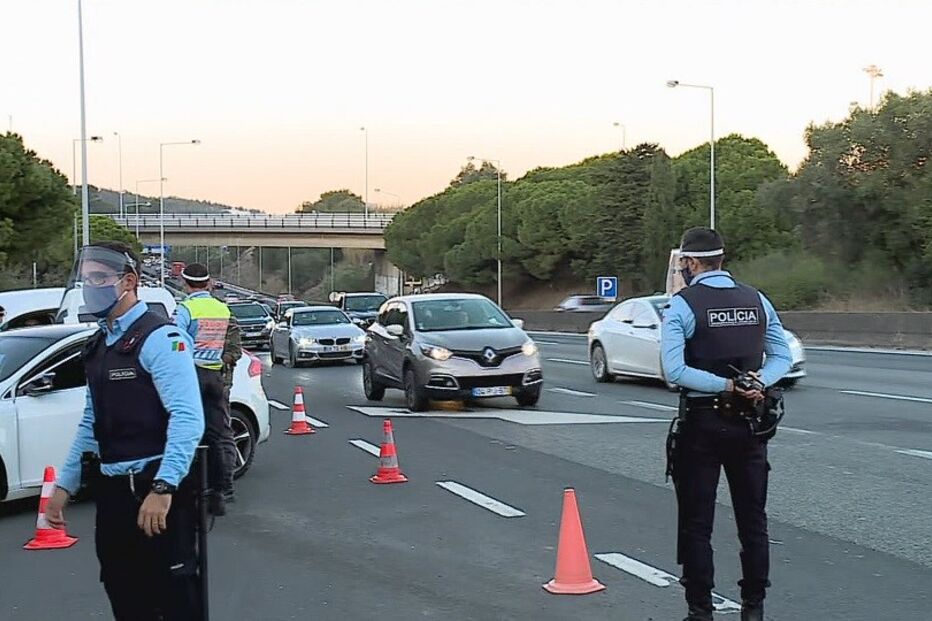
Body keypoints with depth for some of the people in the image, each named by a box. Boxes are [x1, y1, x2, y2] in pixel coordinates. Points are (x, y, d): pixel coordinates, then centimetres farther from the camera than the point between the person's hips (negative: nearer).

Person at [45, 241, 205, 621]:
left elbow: (187, 418, -23)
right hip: (112, 491, 8)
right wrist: (66, 483, 17)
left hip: (156, 490, -8)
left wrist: (163, 488, -29)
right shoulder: (98, 346, 14)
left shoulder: (159, 339, -13)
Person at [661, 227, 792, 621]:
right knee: (753, 521, 13)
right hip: (750, 424, 4)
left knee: (696, 524, 5)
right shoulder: (757, 301, 5)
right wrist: (758, 383, -9)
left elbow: (675, 371, -20)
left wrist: (727, 386, -16)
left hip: (701, 424, -4)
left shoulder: (682, 305, -10)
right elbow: (783, 356, 6)